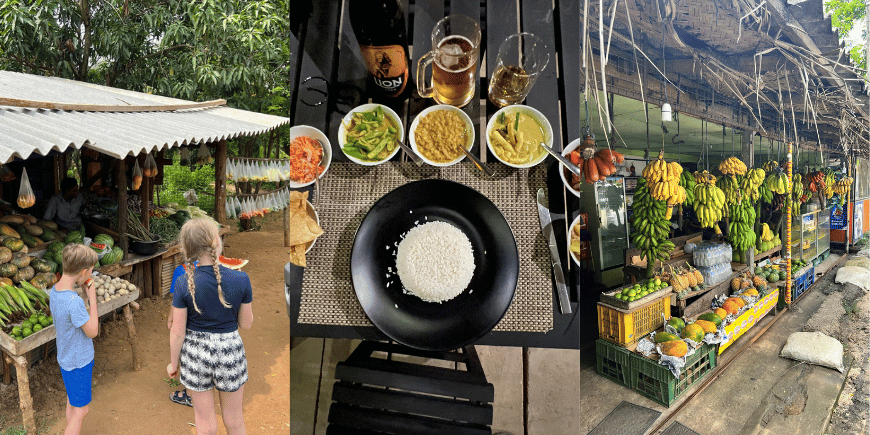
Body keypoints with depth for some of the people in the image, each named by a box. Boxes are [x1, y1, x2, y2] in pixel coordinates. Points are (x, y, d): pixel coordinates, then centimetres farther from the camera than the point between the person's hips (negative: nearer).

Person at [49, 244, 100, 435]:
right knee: (81, 410, 8)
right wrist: (92, 297, -20)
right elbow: (92, 332, -20)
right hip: (79, 362, -8)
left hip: (66, 358, 9)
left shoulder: (54, 291, -6)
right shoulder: (74, 302, -33)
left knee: (72, 402, 25)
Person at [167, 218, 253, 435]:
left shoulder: (184, 283, -15)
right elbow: (246, 324, -6)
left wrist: (173, 363, 8)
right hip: (230, 351, -1)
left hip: (195, 353, 1)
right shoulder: (240, 280, -17)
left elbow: (177, 332, -8)